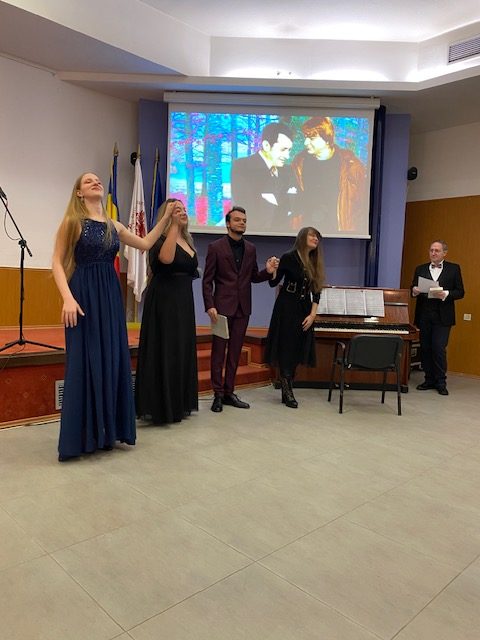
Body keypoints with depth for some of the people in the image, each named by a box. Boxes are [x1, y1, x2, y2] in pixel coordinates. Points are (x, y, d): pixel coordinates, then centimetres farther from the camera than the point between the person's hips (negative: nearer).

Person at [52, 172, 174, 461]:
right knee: (84, 361, -5)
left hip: (111, 296, 5)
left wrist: (167, 217, 15)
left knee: (113, 359, 5)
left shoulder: (113, 226, 13)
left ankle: (107, 431, 16)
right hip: (84, 295, -5)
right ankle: (81, 436, 6)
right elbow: (57, 262, -5)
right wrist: (68, 298, -18)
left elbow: (146, 243, 21)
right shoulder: (72, 221, -2)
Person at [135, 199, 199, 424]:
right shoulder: (160, 239, -10)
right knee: (164, 352, -5)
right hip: (164, 302, -9)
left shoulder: (187, 241, 14)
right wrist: (173, 225, -29)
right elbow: (165, 258, -33)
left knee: (182, 351, 12)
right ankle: (161, 407, 4)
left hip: (184, 302, 9)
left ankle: (178, 404, 23)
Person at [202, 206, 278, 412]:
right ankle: (218, 394, 8)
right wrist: (210, 306, -14)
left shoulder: (250, 249, 12)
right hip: (222, 306, -4)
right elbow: (207, 280, -4)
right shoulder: (216, 247, -2)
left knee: (235, 352, 9)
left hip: (242, 308, 5)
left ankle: (229, 392, 18)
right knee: (218, 351, 0)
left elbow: (254, 277, 15)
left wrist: (268, 271, -6)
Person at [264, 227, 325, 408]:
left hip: (304, 310, 6)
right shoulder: (288, 258, -7)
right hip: (287, 308, -5)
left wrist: (312, 314, -1)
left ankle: (287, 392, 14)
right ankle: (287, 392, 2)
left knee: (297, 350, 6)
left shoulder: (315, 263, 8)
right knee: (286, 349, -4)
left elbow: (316, 291, 7)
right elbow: (273, 283, -5)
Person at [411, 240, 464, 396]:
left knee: (439, 348, -8)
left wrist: (445, 294, -16)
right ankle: (429, 379, 17)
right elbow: (413, 290, 10)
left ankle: (440, 382, 5)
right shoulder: (420, 269, 12)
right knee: (425, 348, 5)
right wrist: (415, 291, -13)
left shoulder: (454, 269, 5)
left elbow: (460, 292, 2)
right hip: (424, 316, 3)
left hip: (442, 317, -3)